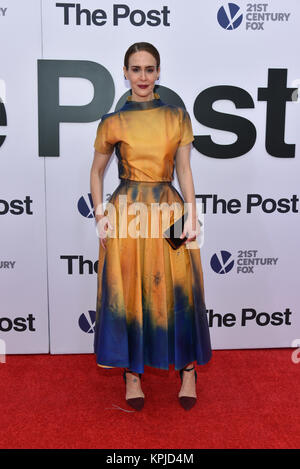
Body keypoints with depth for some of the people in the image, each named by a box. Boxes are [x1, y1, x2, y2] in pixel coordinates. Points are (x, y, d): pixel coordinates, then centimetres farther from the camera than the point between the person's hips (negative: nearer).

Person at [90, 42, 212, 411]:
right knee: (128, 292, 5)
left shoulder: (178, 117, 5)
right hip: (127, 211, 0)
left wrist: (192, 216, -3)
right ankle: (132, 373, 21)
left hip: (170, 209, 1)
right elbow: (96, 172, 11)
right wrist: (100, 215, 0)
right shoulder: (112, 122, 3)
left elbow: (184, 170, 5)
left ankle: (188, 369, 23)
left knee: (178, 291, 5)